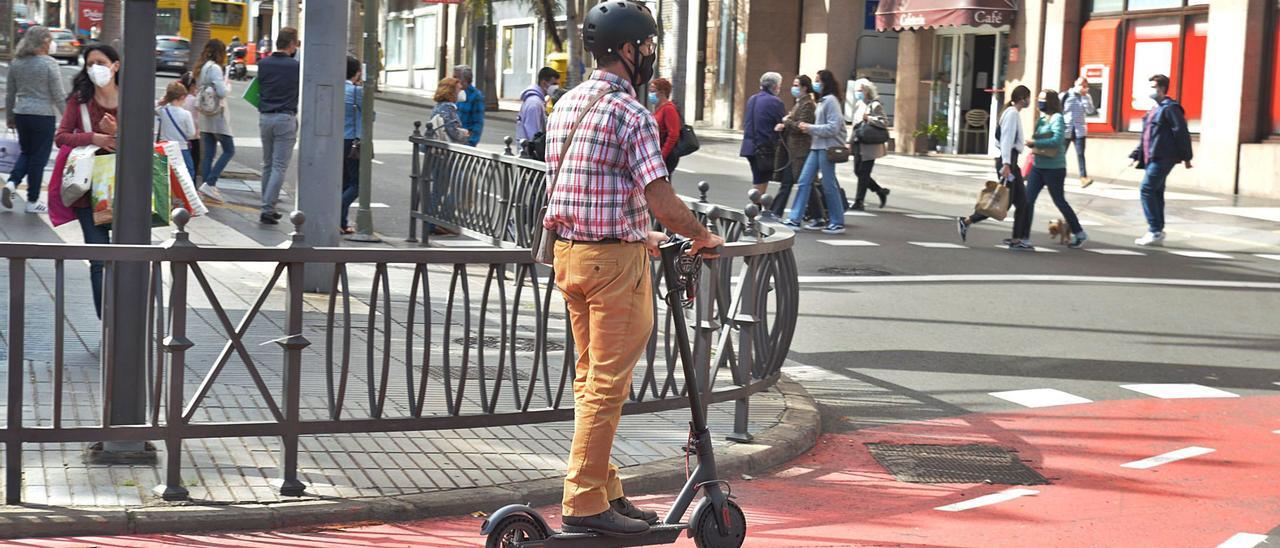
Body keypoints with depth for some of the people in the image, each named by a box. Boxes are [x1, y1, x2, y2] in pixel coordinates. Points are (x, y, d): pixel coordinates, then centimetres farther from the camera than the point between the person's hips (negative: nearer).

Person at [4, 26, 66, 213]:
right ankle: (32, 201, 11)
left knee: (26, 153, 21)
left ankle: (11, 183, -1)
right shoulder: (49, 63, -12)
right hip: (44, 116, -5)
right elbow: (59, 95, -11)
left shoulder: (16, 63, 5)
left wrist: (9, 117, 22)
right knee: (39, 158, 5)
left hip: (21, 114, 5)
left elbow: (10, 94, 12)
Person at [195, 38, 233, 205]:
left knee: (207, 153, 8)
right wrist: (228, 85, -2)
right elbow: (222, 92, -20)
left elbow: (197, 92, 17)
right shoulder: (214, 68, -15)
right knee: (229, 151, -2)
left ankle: (208, 188, 7)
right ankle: (209, 184, -11)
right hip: (217, 115, -9)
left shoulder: (200, 68, 13)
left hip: (205, 116, 9)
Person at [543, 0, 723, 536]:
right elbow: (661, 201, -20)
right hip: (613, 260, -9)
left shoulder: (566, 104, 11)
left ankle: (606, 490, 22)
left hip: (568, 252, 9)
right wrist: (704, 237, -2)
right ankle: (585, 502, -1)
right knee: (607, 385, -3)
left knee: (590, 378, 15)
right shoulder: (630, 113, -15)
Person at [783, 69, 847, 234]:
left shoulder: (831, 100, -11)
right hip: (817, 146, 9)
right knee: (804, 181, 4)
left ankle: (838, 223, 7)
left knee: (829, 185, -2)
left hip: (828, 148, -9)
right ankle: (795, 219, 5)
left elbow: (833, 127, -18)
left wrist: (810, 128, -13)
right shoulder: (822, 101, 16)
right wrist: (808, 128, 3)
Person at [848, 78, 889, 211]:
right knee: (858, 171, 9)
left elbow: (885, 122, -15)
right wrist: (850, 141, 17)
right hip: (858, 145, 8)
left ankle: (859, 201, 1)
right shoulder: (858, 105, 16)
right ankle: (881, 191, 24)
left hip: (869, 146, -8)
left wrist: (868, 118, -20)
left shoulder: (875, 105, -8)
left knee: (864, 173, -5)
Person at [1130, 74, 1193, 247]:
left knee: (1147, 189, -13)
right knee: (1155, 193, 10)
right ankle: (1157, 233, 14)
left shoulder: (1170, 108, -10)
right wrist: (1136, 155, 18)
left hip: (1162, 158, -10)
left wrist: (1186, 157, -14)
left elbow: (1181, 133, -13)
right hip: (1152, 158, 10)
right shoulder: (1154, 110, 19)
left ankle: (1155, 231, -11)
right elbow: (1146, 136, 24)